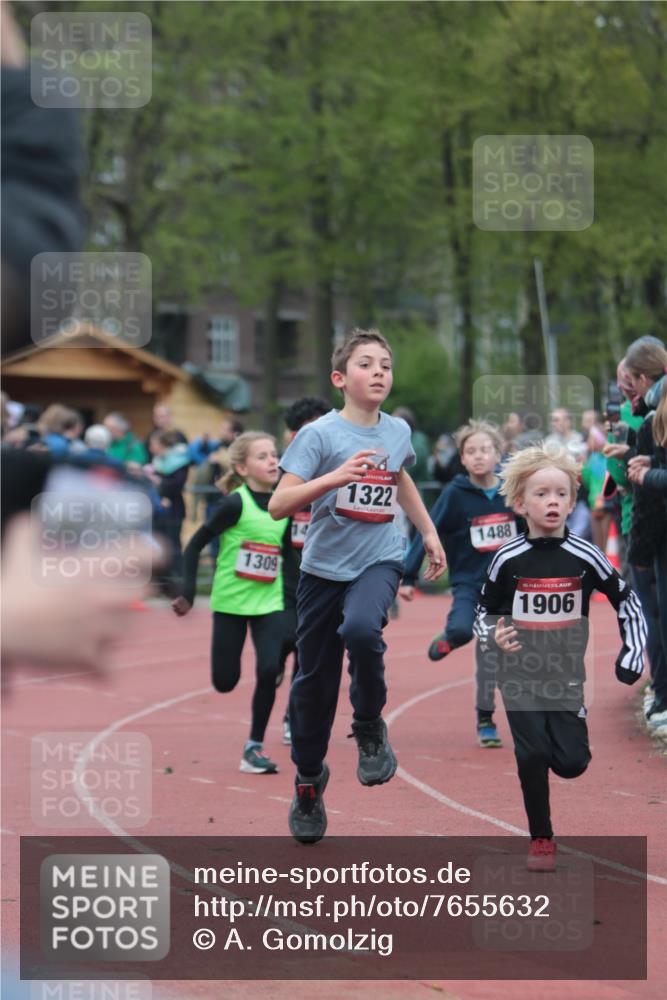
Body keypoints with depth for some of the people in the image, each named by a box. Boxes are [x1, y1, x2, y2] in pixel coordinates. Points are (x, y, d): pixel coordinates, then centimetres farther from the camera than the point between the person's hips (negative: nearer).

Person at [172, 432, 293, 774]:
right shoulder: (236, 504, -13)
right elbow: (195, 544, -9)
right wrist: (188, 593, -15)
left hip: (269, 602, 3)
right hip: (231, 601, -3)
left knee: (269, 671, -15)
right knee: (225, 682, 0)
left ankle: (255, 747, -1)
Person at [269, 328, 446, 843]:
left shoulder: (398, 431, 2)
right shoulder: (320, 434, -11)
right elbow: (278, 505, -20)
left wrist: (430, 532, 27)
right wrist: (334, 477, -31)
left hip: (379, 561, 1)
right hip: (324, 565, -1)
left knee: (361, 629, -32)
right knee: (314, 681, 6)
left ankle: (371, 728, -7)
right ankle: (309, 780, 27)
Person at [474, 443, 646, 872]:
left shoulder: (584, 556, -7)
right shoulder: (509, 559, -7)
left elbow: (627, 599, 5)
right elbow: (484, 613, 4)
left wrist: (633, 652, -2)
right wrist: (493, 636, -17)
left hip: (566, 675, 1)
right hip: (521, 676, -1)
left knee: (571, 762, -6)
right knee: (532, 756, -7)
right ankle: (541, 837, 12)